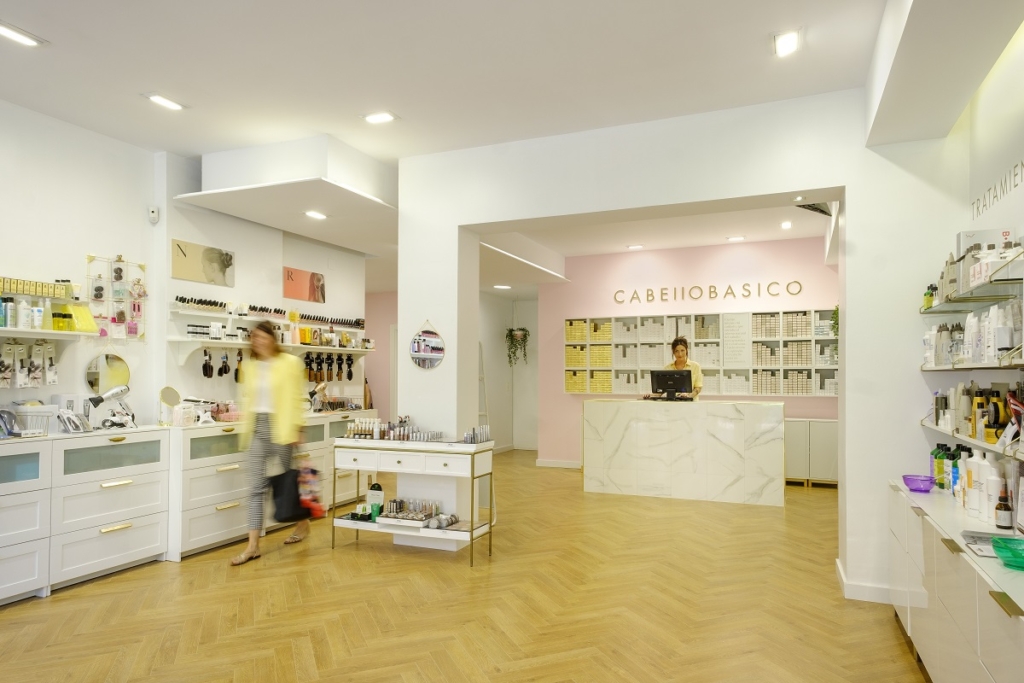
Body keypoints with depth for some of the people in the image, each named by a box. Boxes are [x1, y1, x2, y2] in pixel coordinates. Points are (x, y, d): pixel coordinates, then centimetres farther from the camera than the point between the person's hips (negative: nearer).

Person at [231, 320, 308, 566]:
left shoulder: (290, 363, -5)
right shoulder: (249, 366, 10)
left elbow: (297, 398, -6)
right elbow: (247, 399, 13)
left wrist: (296, 428, -11)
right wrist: (246, 428, 9)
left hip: (281, 429, -4)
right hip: (257, 429, 4)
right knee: (256, 487, 1)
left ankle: (303, 523, 34)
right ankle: (253, 545, 4)